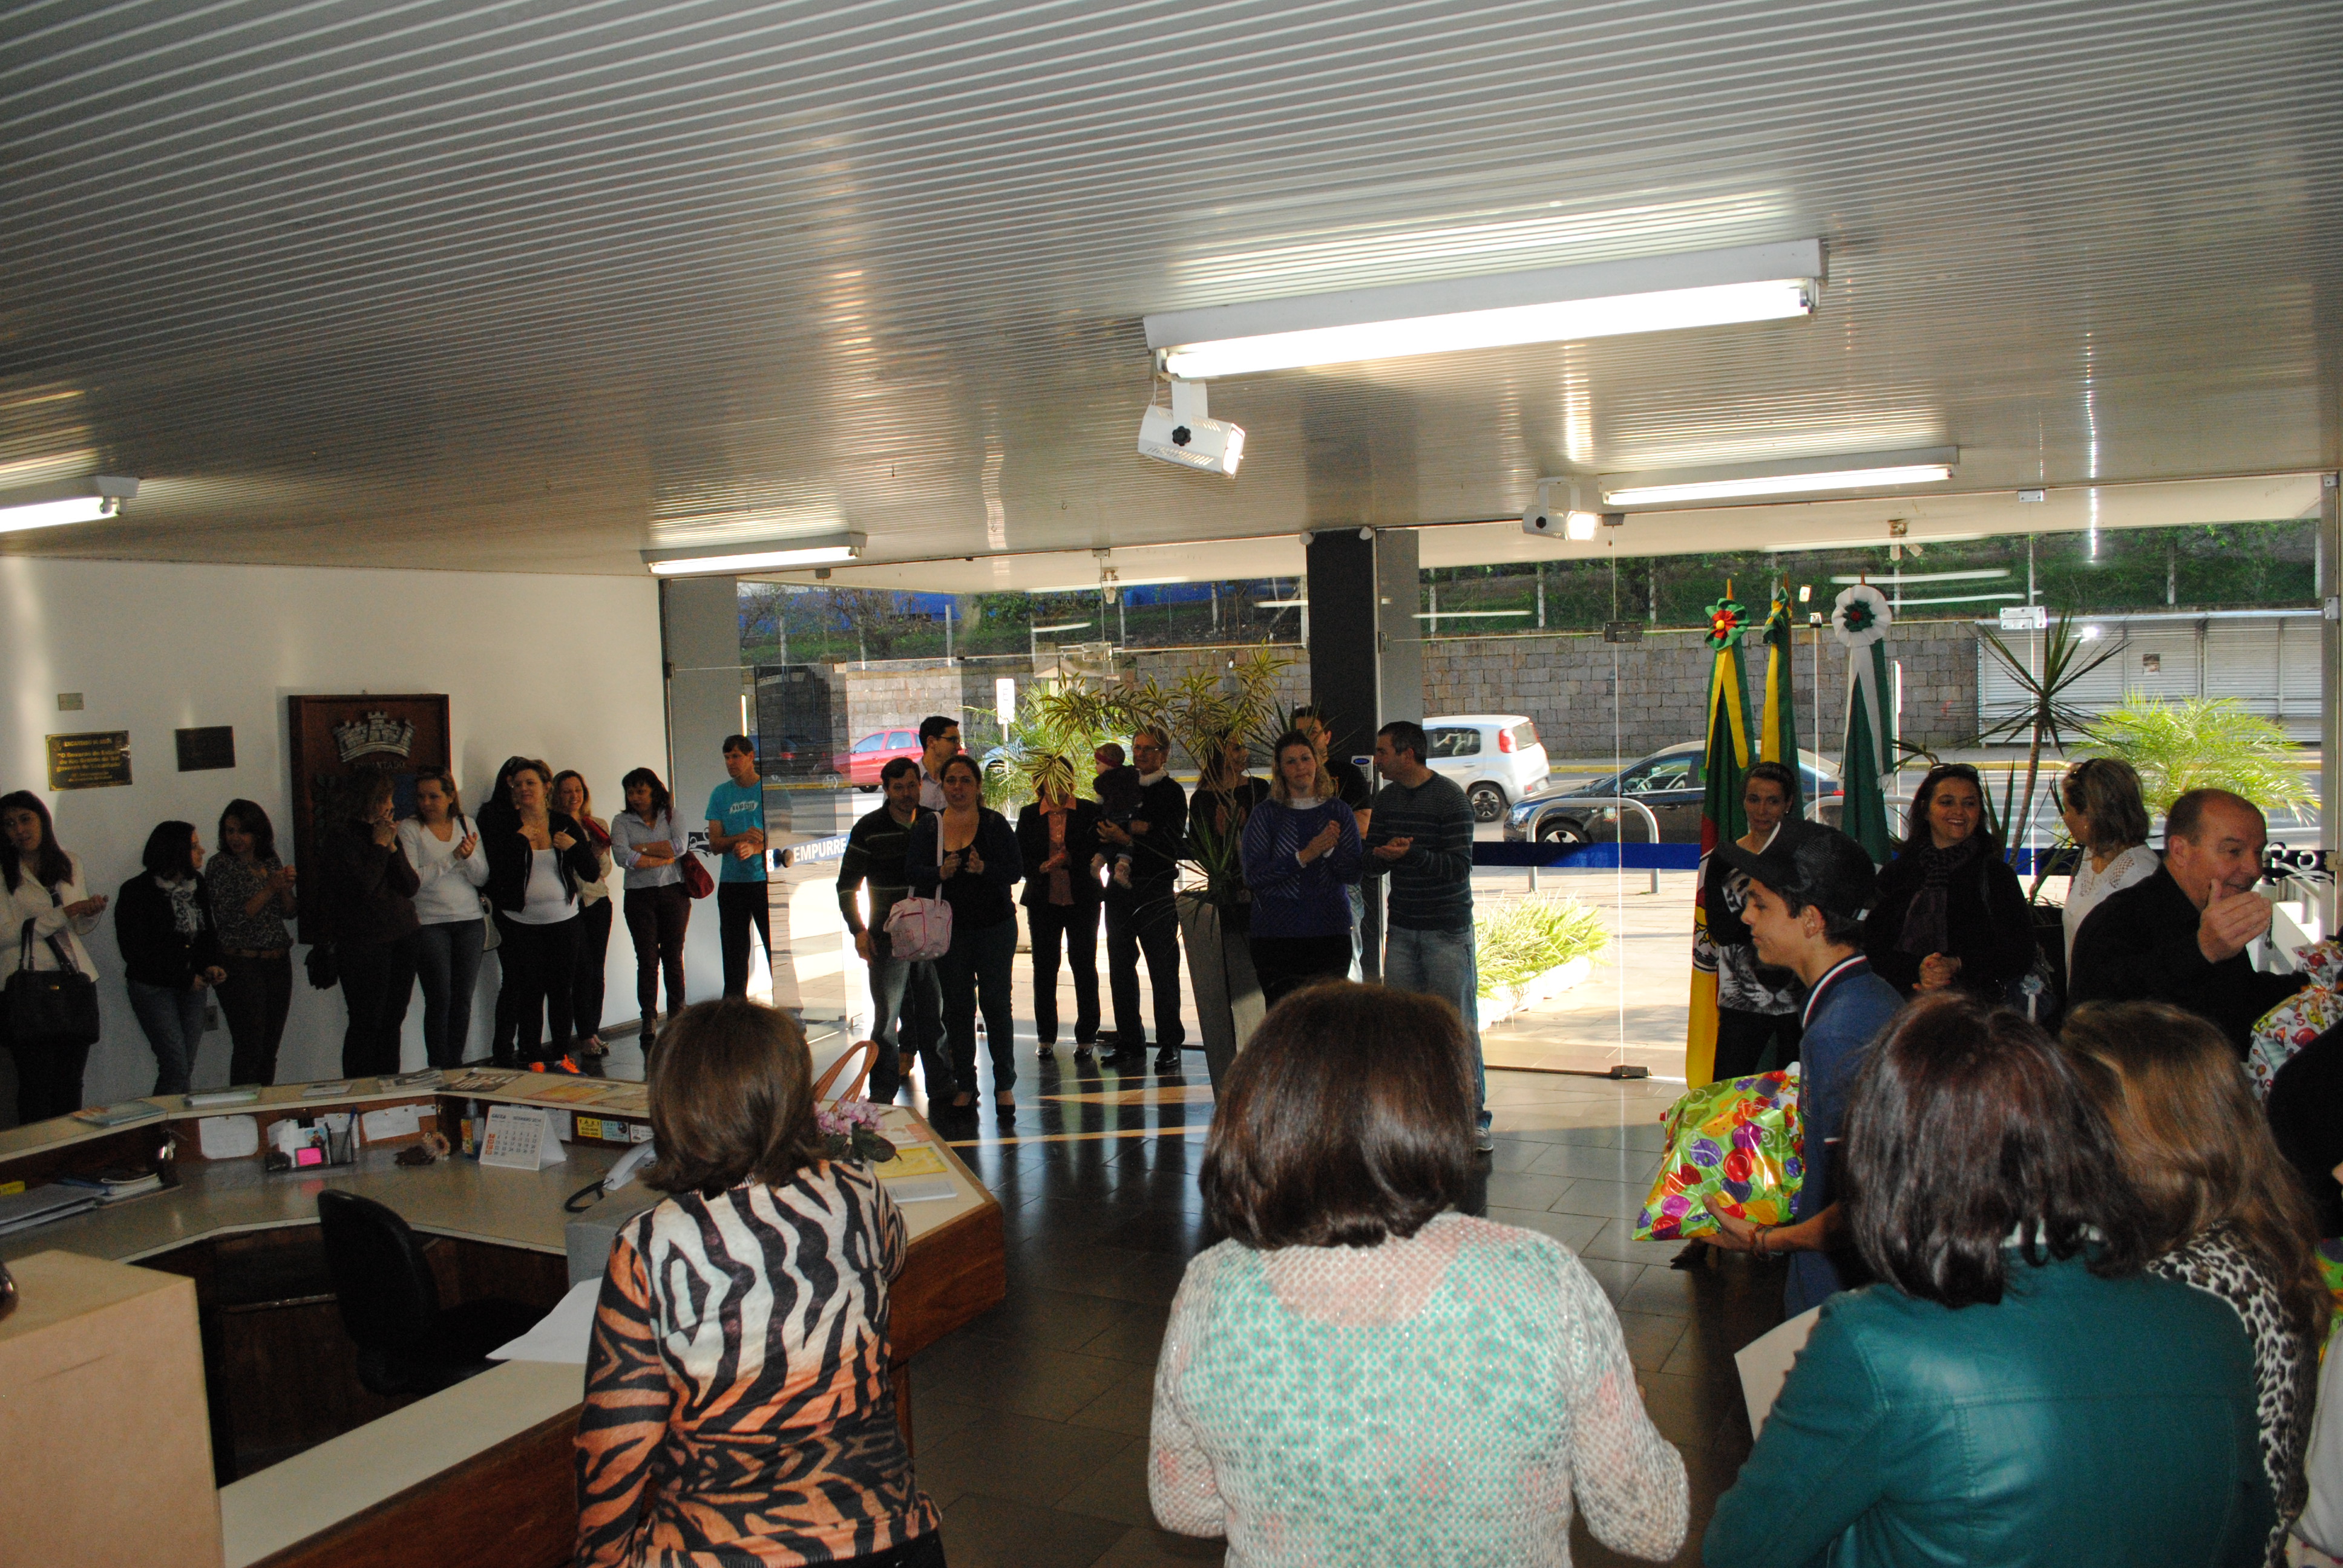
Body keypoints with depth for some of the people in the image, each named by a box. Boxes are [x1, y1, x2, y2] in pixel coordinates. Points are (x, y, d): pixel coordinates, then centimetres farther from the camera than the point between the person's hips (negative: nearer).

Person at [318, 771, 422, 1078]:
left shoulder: (386, 834, 12)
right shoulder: (338, 838, -6)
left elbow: (412, 887, 5)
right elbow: (363, 885, -18)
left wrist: (393, 847, -5)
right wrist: (380, 846, -9)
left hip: (404, 938, 6)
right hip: (364, 945, -6)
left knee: (393, 1022, 8)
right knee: (366, 1024, -2)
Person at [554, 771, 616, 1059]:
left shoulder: (598, 826, 13)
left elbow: (604, 870, 9)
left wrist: (600, 852, -9)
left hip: (597, 901, 4)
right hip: (570, 903, -4)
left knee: (598, 972, 4)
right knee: (583, 970, -8)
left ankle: (593, 1033, 11)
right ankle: (587, 1037, -2)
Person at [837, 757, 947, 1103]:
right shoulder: (869, 829, -1)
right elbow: (847, 885, 2)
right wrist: (858, 930, -8)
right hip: (888, 938, -2)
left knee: (934, 1014, 8)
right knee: (887, 1016, 0)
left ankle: (941, 1086, 17)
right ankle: (882, 1093, 9)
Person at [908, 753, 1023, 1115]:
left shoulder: (995, 824, 0)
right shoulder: (927, 827, 6)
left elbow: (1016, 869, -6)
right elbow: (913, 869, -2)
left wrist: (985, 868, -24)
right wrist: (940, 873, -21)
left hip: (994, 926, -2)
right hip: (948, 930, 2)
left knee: (996, 1002, 0)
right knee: (957, 1005, 6)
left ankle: (1005, 1085, 8)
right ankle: (964, 1085, 16)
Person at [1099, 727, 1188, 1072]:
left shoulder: (1172, 792, -1)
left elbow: (1170, 844, -12)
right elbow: (1100, 829, 10)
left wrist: (1128, 839, -23)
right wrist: (1134, 827, -9)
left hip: (1156, 890, -5)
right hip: (1120, 888, 5)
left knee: (1163, 968, -4)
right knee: (1120, 967, 8)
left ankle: (1170, 1044, 2)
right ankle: (1129, 1040, 18)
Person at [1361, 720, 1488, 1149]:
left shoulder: (1450, 799, -10)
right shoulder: (1386, 800, 9)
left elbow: (1459, 866, -15)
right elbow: (1372, 865, 10)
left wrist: (1412, 854, -29)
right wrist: (1382, 855, -13)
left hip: (1447, 929, -5)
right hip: (1401, 928, 6)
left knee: (1458, 1024, -2)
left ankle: (1474, 1114, 7)